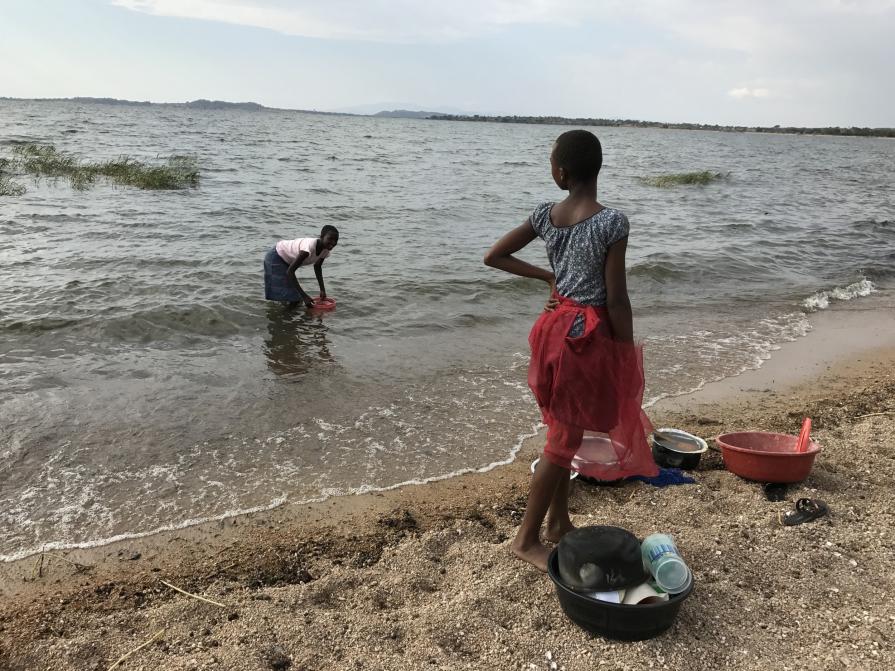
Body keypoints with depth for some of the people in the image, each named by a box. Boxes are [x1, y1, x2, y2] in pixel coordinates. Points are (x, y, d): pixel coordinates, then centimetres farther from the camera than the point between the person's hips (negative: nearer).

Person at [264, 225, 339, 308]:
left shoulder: (326, 249, -15)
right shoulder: (310, 247, -39)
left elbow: (317, 267, 8)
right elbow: (290, 271, -38)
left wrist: (322, 289, 0)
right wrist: (304, 296, -40)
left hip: (287, 260, 8)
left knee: (295, 300, 9)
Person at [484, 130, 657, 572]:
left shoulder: (545, 214, 0)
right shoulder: (612, 222, -18)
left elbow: (493, 256, 6)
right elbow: (616, 299, -17)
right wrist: (629, 357, -6)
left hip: (557, 327, 7)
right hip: (588, 334, -7)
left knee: (564, 432, 20)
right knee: (565, 439, 4)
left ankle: (559, 522, 34)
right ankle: (526, 539, 15)